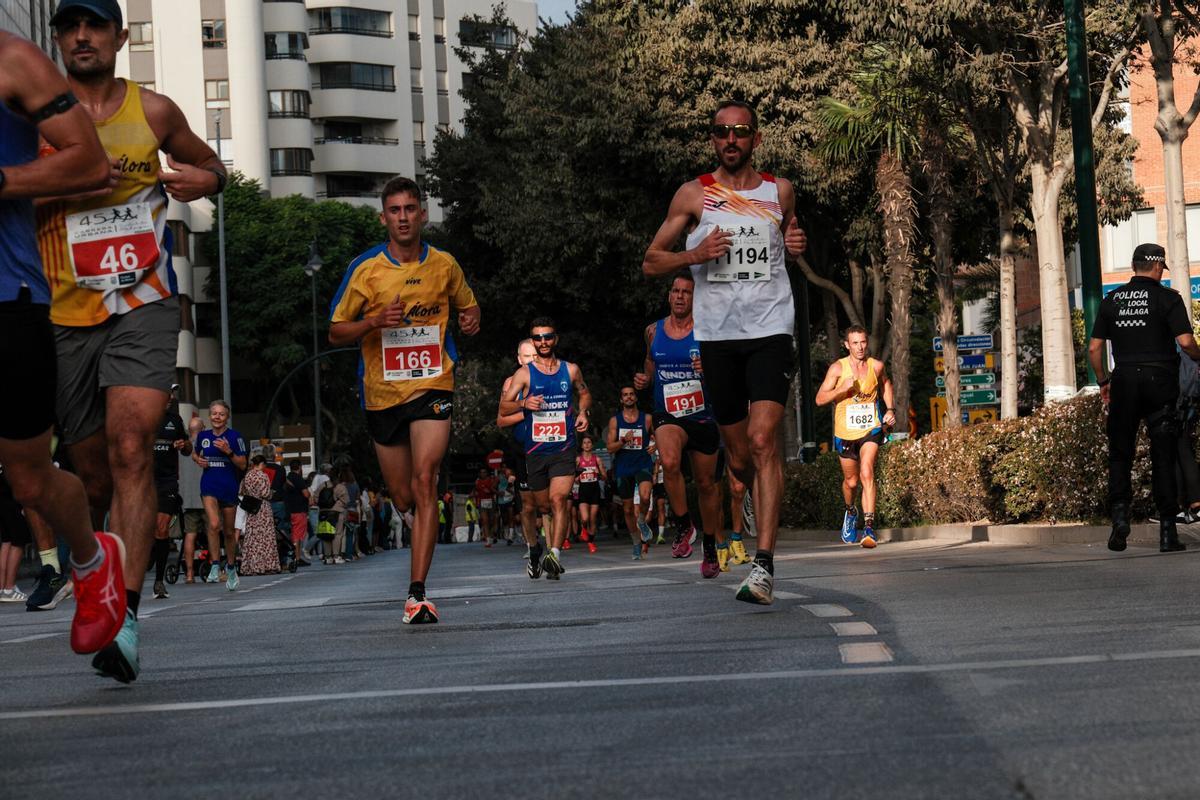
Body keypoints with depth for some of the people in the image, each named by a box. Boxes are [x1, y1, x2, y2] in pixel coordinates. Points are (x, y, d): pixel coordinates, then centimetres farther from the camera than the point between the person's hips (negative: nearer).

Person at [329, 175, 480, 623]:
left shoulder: (444, 265, 3)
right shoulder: (365, 270, -2)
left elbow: (467, 305, 21)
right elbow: (336, 334, 2)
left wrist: (471, 320, -4)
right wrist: (375, 322, -17)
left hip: (432, 387, -1)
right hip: (383, 394, 1)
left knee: (424, 483, -18)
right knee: (403, 498, 8)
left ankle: (417, 593, -19)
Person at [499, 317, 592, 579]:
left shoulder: (571, 370, 7)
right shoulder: (524, 374, 2)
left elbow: (584, 393, 25)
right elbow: (503, 408, -2)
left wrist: (582, 412, 4)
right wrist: (523, 403, -22)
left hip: (564, 449, -1)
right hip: (535, 450, 1)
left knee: (559, 499, -19)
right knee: (544, 506, 10)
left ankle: (554, 555, -26)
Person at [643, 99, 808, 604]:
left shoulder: (779, 191, 9)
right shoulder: (694, 195, 5)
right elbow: (651, 262, 7)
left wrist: (798, 246, 2)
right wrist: (695, 255, -12)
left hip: (770, 330, -1)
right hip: (717, 335, 1)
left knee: (763, 439, -17)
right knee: (739, 456, 8)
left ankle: (764, 564, -21)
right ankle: (766, 514, 39)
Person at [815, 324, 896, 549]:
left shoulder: (877, 366, -2)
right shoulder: (838, 368, -9)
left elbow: (886, 384, 22)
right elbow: (820, 399, -11)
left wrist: (889, 409, 11)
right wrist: (842, 388, -26)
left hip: (871, 429, 0)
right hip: (845, 432, 0)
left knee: (867, 473, -22)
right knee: (851, 481, 13)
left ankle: (869, 527, -27)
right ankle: (851, 511, 47)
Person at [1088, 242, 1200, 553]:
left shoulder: (1112, 299, 8)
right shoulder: (1167, 297, -2)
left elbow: (1094, 348, 6)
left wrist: (1103, 381, 18)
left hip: (1124, 380, 2)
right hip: (1160, 381, -2)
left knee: (1119, 454, 8)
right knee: (1163, 456, 2)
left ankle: (1120, 514, -12)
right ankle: (1167, 530, 1)